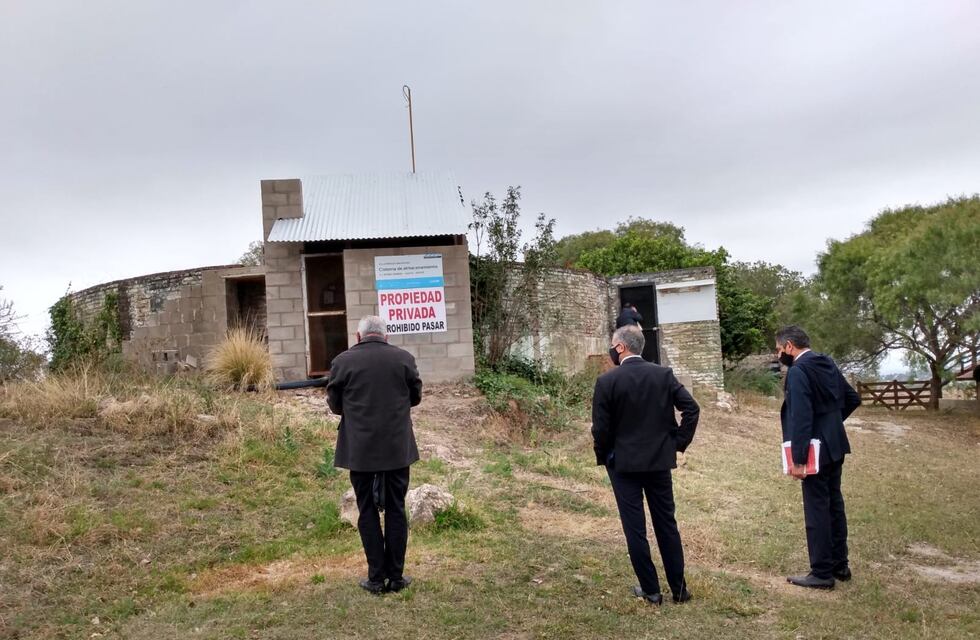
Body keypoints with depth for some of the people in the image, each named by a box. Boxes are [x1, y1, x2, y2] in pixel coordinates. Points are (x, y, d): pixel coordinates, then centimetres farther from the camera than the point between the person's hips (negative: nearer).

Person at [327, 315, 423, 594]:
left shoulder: (342, 361, -7)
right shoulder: (404, 358, -3)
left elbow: (335, 404, 2)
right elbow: (416, 396, 8)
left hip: (360, 450, -1)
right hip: (397, 448, 1)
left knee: (368, 511, 9)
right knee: (395, 510, 10)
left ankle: (376, 578, 12)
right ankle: (396, 576, 16)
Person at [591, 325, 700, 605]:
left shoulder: (607, 381, -12)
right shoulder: (664, 374, -1)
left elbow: (601, 427, -12)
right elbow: (692, 408, -5)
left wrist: (604, 458, 4)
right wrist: (678, 443, 5)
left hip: (623, 464, -4)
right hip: (660, 461, 4)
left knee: (635, 528, 6)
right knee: (667, 524, 14)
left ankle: (650, 590, 13)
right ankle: (678, 588, 20)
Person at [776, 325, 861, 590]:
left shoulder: (798, 371, -18)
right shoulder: (827, 363, 9)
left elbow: (801, 417, -23)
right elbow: (853, 398, 17)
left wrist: (797, 459, -21)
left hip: (816, 449, -9)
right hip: (835, 445, 9)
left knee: (817, 510, -1)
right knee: (834, 505, 17)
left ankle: (822, 573, 7)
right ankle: (839, 565, 27)